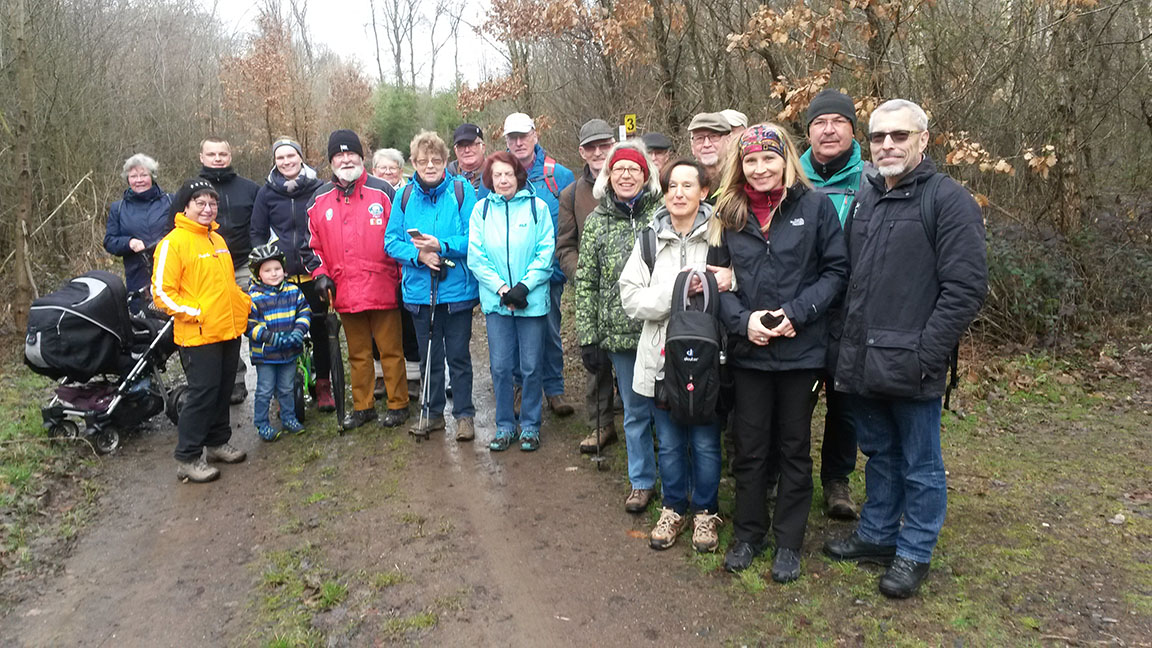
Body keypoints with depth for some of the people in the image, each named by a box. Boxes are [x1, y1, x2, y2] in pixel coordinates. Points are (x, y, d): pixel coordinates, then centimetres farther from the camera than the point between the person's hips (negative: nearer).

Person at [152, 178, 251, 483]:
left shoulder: (217, 239, 16)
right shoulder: (174, 242, -9)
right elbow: (162, 292, -12)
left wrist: (245, 301, 11)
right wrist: (194, 312, -19)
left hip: (229, 331, 8)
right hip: (198, 335, -8)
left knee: (223, 391, 16)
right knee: (202, 393, -5)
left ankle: (217, 441, 31)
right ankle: (188, 458, 6)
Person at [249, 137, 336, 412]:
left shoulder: (319, 189, 2)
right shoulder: (267, 192, 6)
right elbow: (257, 233, 11)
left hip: (313, 273, -1)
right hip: (280, 275, 1)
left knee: (319, 328, 6)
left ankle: (323, 385, 19)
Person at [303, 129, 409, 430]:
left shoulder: (382, 192, 0)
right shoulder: (319, 200, 9)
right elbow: (312, 244, 16)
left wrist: (403, 275, -2)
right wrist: (320, 273, 2)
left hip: (383, 289, -3)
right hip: (345, 292, 4)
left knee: (390, 350, 3)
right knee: (357, 353, 14)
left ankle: (398, 404, 16)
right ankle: (362, 406, 26)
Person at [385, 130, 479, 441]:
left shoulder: (462, 190, -6)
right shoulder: (405, 196, 3)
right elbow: (391, 241, 2)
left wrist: (442, 246, -23)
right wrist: (418, 254, -16)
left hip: (457, 288, -3)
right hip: (419, 290, 3)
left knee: (458, 355, 6)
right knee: (428, 356, 16)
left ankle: (464, 415, 20)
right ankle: (433, 413, 31)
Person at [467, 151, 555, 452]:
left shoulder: (537, 206, 0)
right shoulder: (481, 209, 5)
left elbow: (546, 253, -4)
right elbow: (476, 257, 1)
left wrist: (524, 286, -14)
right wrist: (502, 289, -10)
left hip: (532, 300, -1)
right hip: (495, 300, 2)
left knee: (532, 366, 5)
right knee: (500, 366, 6)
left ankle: (530, 425, 20)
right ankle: (505, 425, 22)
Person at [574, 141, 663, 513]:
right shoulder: (596, 221, 5)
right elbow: (586, 282, 4)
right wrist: (588, 338, 0)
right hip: (619, 333, 2)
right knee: (635, 410, 13)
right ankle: (642, 481, 30)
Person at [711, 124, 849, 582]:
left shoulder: (815, 206, -3)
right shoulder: (729, 213, 6)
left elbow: (836, 270, -3)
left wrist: (796, 312, -16)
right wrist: (743, 319, -12)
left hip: (800, 350, -2)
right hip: (747, 350, 2)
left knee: (794, 446, 11)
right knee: (749, 446, 11)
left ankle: (788, 542, 26)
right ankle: (747, 534, 29)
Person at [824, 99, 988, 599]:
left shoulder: (949, 200, -9)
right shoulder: (865, 197, 12)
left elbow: (965, 288, -14)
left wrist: (925, 357, -18)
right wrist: (847, 345, 9)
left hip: (911, 366, -6)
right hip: (862, 363, 6)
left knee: (919, 464, 10)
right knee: (879, 454, 20)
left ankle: (915, 552, 26)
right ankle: (877, 535, 36)